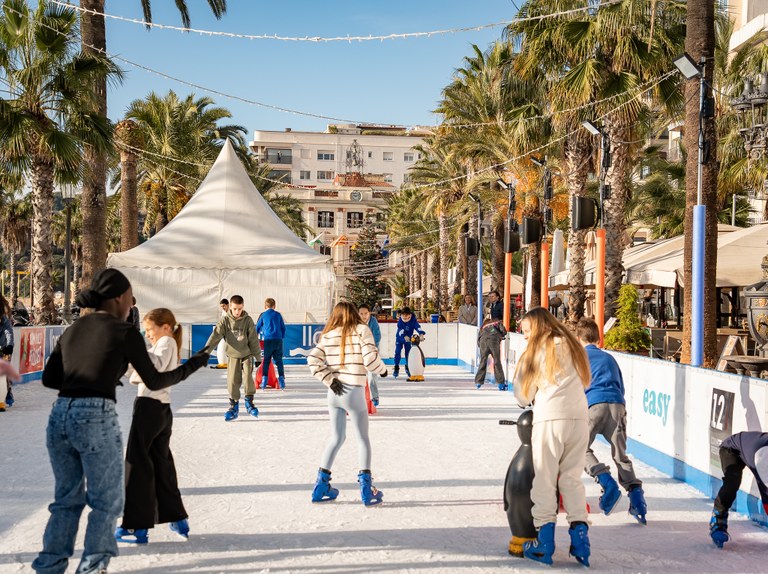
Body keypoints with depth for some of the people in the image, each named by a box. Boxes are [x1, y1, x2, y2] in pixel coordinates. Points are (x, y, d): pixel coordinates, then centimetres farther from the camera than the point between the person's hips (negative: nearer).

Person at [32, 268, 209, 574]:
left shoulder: (73, 329, 15)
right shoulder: (124, 331, -2)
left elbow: (49, 379, 15)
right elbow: (154, 381, 2)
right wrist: (190, 367, 14)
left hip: (59, 416, 6)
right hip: (96, 418, -6)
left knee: (67, 498, 20)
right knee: (107, 501, 10)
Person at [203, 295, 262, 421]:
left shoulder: (247, 320, -8)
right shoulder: (225, 321, -7)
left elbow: (253, 339, -4)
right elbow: (215, 336, -15)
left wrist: (257, 356, -1)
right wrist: (205, 351, -26)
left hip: (247, 355, -1)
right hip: (232, 356, 1)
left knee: (248, 377, -17)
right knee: (233, 381, 0)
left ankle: (249, 402, 0)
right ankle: (234, 407, 12)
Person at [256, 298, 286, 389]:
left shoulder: (263, 315, 6)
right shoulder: (278, 315, 10)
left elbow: (257, 328, 16)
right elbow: (283, 328, 14)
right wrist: (282, 337, 28)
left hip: (268, 340, -1)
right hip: (278, 340, 2)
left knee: (266, 361, 3)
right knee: (279, 360, 6)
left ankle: (264, 379, -5)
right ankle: (281, 378, 1)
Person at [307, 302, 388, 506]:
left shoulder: (328, 335, 5)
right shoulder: (361, 331, -6)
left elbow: (313, 360, -4)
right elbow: (371, 360, -14)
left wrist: (329, 380, -4)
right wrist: (382, 370, 5)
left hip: (334, 393, 4)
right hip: (354, 392, -4)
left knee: (336, 438, 18)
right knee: (363, 438, 9)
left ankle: (321, 486, 19)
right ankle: (366, 489, 5)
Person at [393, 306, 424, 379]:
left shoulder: (413, 320, -19)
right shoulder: (400, 320, -23)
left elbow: (418, 327, -31)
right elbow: (400, 329, -32)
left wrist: (421, 334, -51)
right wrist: (404, 336, -50)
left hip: (409, 338, 2)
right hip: (400, 338, -2)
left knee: (408, 353, 2)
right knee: (397, 352, -10)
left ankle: (408, 367, 22)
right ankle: (396, 368, 1)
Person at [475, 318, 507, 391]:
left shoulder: (483, 328, 34)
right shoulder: (498, 323, 28)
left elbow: (478, 342, 23)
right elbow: (503, 331, 8)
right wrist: (501, 336, 26)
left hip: (483, 341, 3)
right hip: (494, 340, -2)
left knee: (482, 362, 11)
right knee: (497, 362, 2)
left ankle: (478, 382, 10)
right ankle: (500, 383, 0)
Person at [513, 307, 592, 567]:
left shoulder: (536, 351, 0)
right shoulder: (572, 346, 14)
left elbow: (523, 392, 6)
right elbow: (584, 381, 16)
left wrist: (526, 401, 27)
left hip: (549, 418, -4)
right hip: (579, 417, 5)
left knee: (544, 479, 5)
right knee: (572, 478, 13)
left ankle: (544, 543, 7)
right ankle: (580, 535, 6)